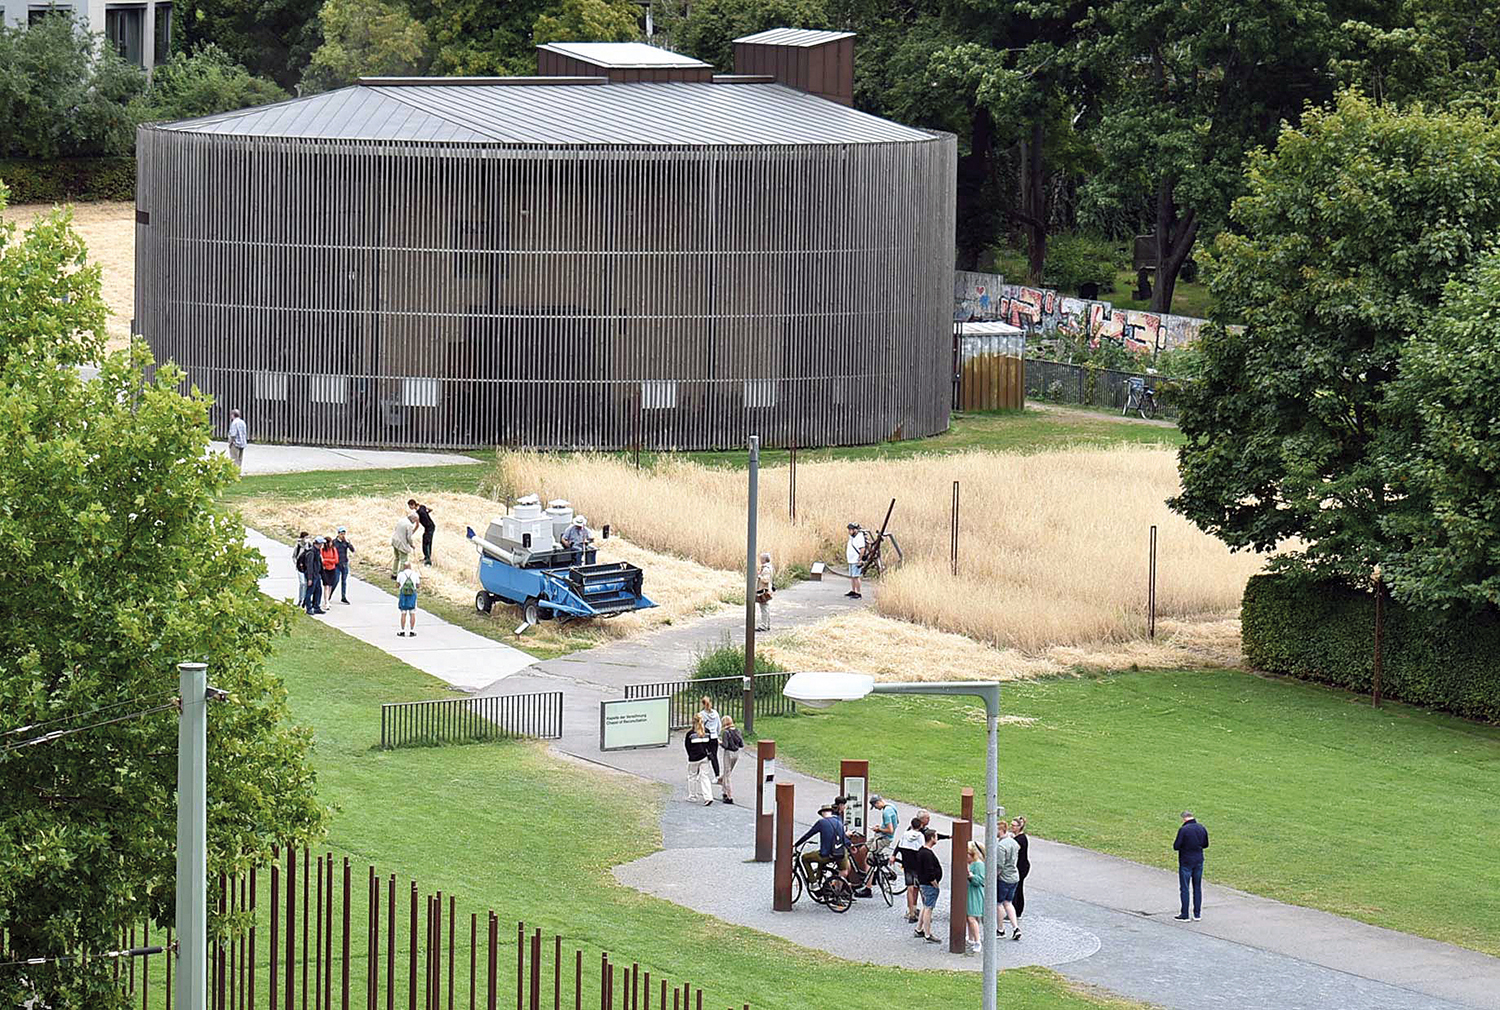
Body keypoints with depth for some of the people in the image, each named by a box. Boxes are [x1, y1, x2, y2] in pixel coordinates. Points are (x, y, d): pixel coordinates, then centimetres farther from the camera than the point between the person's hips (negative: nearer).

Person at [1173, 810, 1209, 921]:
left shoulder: (1183, 830, -18)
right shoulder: (1202, 829, 1)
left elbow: (1176, 846, -17)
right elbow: (1205, 844, 12)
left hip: (1186, 862, -5)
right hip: (1199, 861, 5)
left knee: (1184, 888, 2)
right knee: (1197, 887, 13)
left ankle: (1184, 915, 4)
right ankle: (1197, 914, 15)